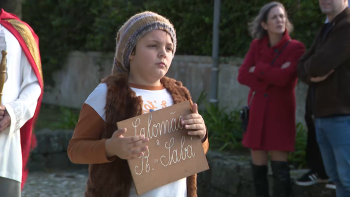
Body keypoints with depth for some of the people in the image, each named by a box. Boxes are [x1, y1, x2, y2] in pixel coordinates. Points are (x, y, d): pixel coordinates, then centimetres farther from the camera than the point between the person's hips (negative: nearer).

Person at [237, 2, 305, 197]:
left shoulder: (296, 47, -5)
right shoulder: (257, 45, 7)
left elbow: (284, 78, -18)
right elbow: (242, 76, -3)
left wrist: (258, 70, -5)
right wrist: (270, 77, -14)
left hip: (280, 112, -4)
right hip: (257, 111, 4)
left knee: (280, 168, -7)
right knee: (258, 166, 6)